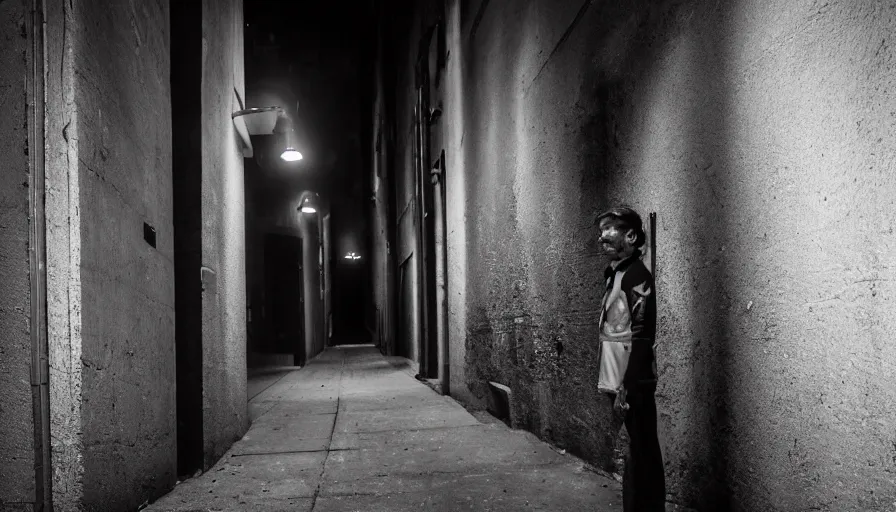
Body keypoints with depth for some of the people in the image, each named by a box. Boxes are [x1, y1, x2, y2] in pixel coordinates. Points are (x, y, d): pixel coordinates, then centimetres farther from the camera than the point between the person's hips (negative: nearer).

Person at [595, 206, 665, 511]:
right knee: (639, 452, 15)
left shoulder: (636, 275, -13)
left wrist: (627, 386, -21)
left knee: (641, 452, -1)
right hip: (620, 380, 9)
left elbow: (642, 338, -19)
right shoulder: (615, 274, 13)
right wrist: (614, 383, 16)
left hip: (633, 383, -9)